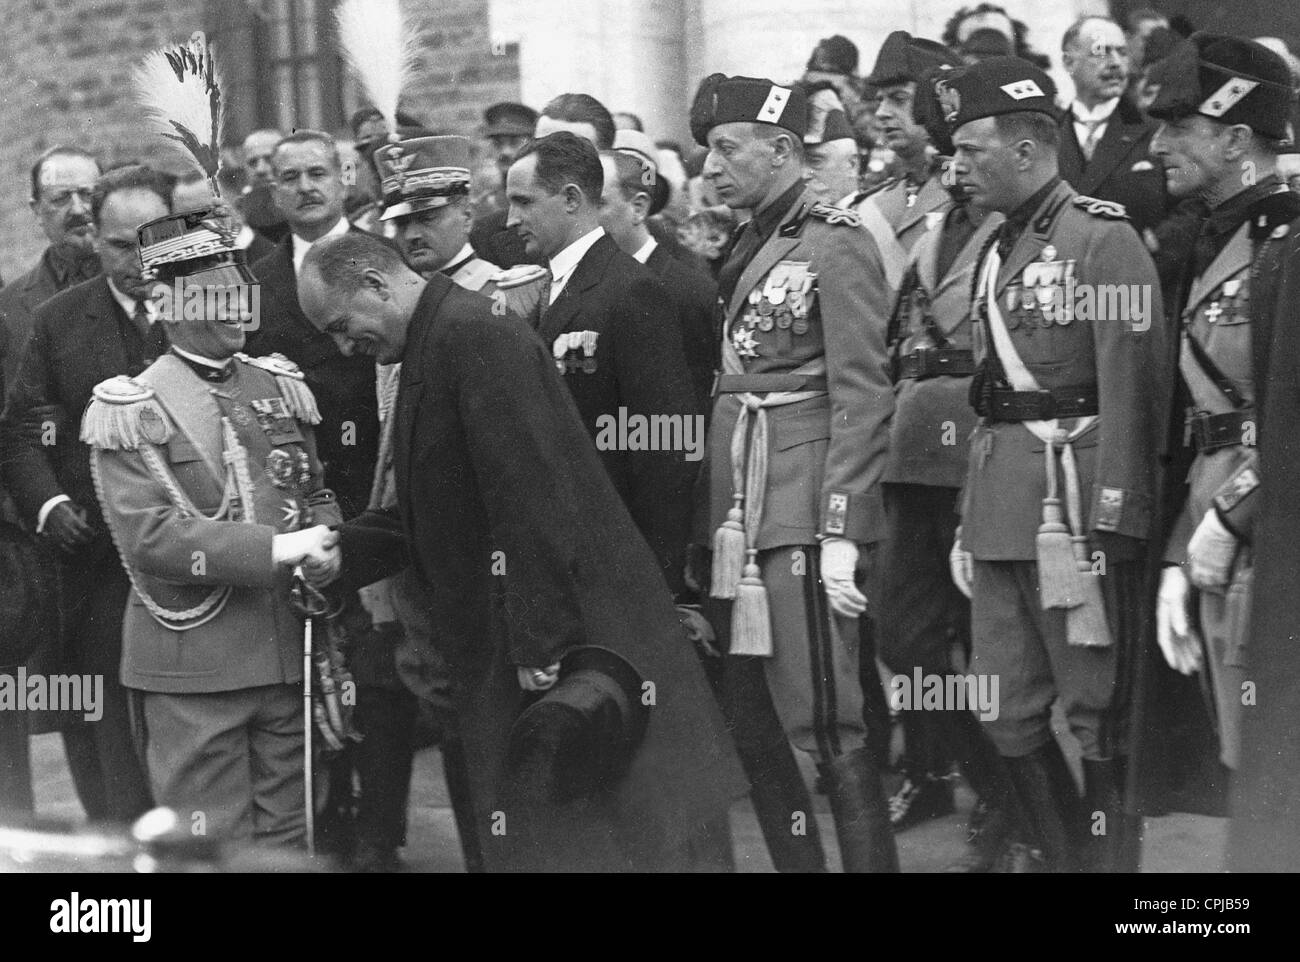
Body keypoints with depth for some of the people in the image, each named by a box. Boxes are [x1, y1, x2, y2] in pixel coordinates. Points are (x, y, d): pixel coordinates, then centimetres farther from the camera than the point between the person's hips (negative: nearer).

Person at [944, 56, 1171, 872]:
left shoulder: (1105, 240, -9)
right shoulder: (998, 252, 16)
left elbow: (1133, 391, -15)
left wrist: (1113, 527, -19)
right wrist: (970, 523, 17)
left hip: (1076, 499, -8)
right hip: (1000, 510, 8)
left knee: (1097, 707, -1)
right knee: (1007, 712, 10)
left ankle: (1112, 858, 8)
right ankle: (1052, 851, 23)